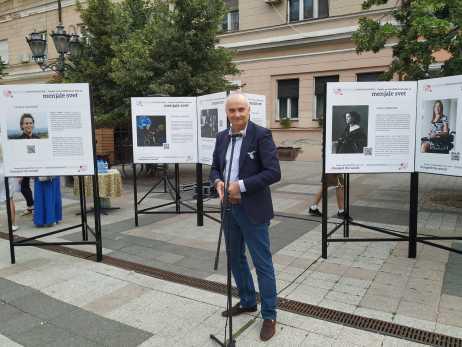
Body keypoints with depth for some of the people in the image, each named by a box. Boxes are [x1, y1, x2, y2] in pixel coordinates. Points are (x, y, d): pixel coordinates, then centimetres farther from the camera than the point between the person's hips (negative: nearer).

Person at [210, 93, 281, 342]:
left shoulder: (261, 135, -12)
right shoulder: (222, 137, 8)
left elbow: (274, 172, -18)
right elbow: (215, 168, 15)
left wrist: (241, 186, -22)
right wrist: (218, 182, -7)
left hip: (253, 210, -7)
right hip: (229, 208, 7)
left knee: (262, 263, 3)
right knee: (235, 259, 19)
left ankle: (269, 315, 19)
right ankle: (247, 302, 39)